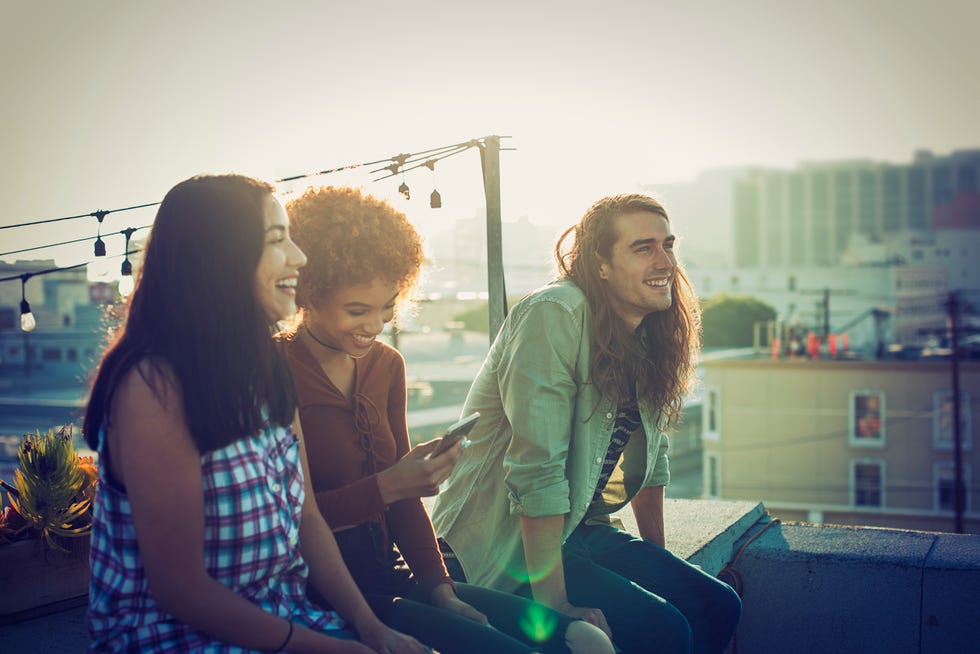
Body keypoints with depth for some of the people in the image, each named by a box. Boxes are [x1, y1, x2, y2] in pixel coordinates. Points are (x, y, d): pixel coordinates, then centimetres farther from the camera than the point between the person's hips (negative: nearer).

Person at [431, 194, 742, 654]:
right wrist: (554, 603, -25)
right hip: (508, 545, -8)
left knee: (718, 606, 1)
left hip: (583, 528, 8)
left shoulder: (649, 333, 5)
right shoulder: (554, 315, -21)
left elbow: (650, 457, 16)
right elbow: (536, 469, -26)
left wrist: (660, 562, 14)